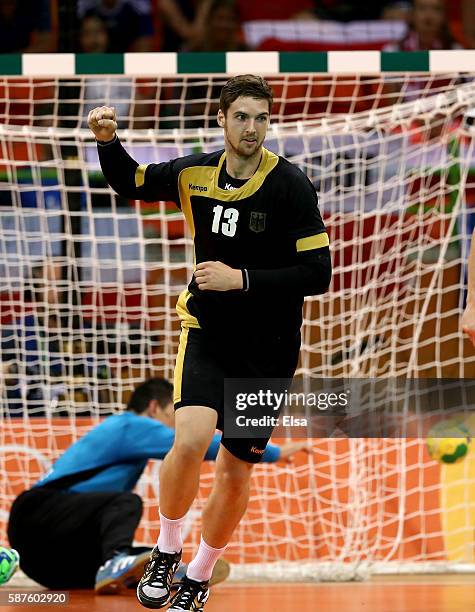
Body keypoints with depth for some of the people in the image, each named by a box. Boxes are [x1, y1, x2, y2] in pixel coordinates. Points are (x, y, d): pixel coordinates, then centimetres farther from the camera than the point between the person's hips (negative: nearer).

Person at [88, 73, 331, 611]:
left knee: (236, 470, 8)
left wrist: (242, 279, -21)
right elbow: (129, 183, 15)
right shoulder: (196, 173, -2)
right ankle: (167, 551, 1)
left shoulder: (290, 185, -13)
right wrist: (108, 141, -5)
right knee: (191, 440, -23)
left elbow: (317, 273, -15)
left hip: (268, 350, -1)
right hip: (206, 334, 1)